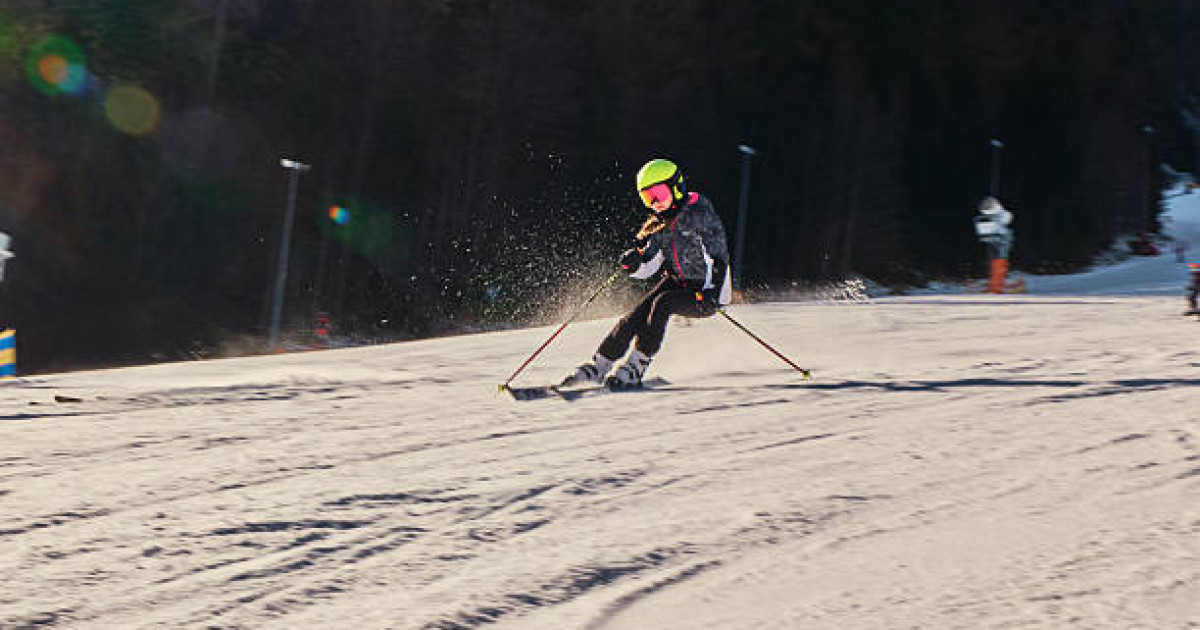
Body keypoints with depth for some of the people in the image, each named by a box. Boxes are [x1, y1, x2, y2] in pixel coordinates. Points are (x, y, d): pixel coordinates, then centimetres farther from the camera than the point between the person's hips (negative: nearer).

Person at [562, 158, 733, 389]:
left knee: (663, 303, -31)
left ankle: (634, 370, -27)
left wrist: (712, 294, -35)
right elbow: (648, 268, 6)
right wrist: (634, 262, -17)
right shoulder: (661, 223, 4)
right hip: (677, 283, 7)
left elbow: (719, 259, -23)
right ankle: (597, 367, -2)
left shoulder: (700, 214, -18)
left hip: (706, 294, -7)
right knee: (635, 318, -12)